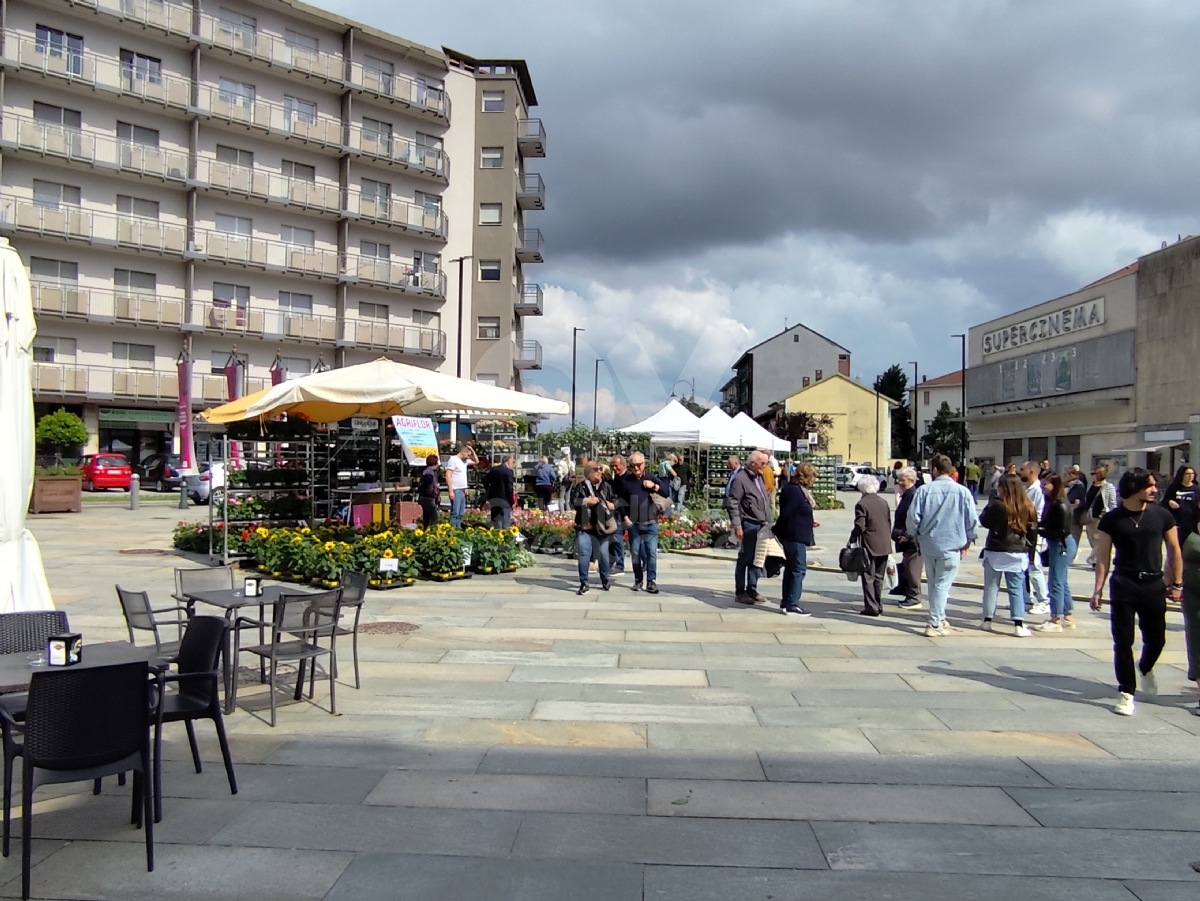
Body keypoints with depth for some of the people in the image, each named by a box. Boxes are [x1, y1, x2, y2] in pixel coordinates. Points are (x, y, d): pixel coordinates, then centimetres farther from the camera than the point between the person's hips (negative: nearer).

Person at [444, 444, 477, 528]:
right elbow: (448, 476, -15)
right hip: (456, 490, -9)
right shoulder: (453, 460, -10)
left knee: (461, 513, 9)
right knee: (455, 512, -11)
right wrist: (451, 491, -20)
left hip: (462, 490, 9)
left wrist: (472, 451, 11)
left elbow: (476, 462, 27)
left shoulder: (465, 460, 14)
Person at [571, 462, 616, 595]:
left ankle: (605, 581, 24)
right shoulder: (581, 486, 3)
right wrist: (587, 500, -18)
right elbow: (573, 501, -7)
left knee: (603, 554, 8)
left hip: (602, 526, 2)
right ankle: (583, 583, -2)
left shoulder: (607, 487, 9)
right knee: (584, 553, -9)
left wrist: (612, 505, -10)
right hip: (584, 526, -2)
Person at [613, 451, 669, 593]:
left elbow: (667, 493, 0)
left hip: (650, 523, 0)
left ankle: (651, 582, -1)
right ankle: (638, 580, 17)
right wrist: (625, 518, -4)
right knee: (635, 553, 6)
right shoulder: (625, 480, 2)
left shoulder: (652, 478, 4)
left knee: (652, 552, -4)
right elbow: (620, 500, 4)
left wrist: (654, 486, -14)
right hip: (633, 523, 0)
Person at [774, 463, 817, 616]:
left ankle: (786, 602, 24)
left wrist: (809, 522, 17)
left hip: (791, 535, 11)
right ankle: (792, 605, -4)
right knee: (799, 569, -6)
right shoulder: (794, 491, -20)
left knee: (791, 568, 16)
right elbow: (786, 514, -23)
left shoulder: (796, 489, 13)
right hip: (795, 536, -11)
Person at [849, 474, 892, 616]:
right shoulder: (883, 502, 8)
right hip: (885, 546, 6)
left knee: (869, 577, 1)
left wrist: (852, 539, -3)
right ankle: (879, 606, 17)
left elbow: (860, 526, -16)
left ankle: (871, 607, -1)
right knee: (879, 577, 14)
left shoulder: (861, 504, -12)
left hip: (870, 546, -6)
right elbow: (889, 523, 12)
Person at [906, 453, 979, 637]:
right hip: (952, 546, -2)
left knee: (933, 583, 17)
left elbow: (913, 517, -6)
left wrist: (916, 536, 11)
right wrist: (968, 541, 11)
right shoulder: (963, 492, -5)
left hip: (928, 544, 2)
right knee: (942, 585, 1)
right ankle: (935, 624, -3)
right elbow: (972, 520, -4)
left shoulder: (924, 490, -5)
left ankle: (939, 619, 29)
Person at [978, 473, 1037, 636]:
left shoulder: (998, 505, -14)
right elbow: (1033, 531, 7)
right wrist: (1029, 549, 16)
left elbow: (983, 521, -2)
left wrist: (990, 505, 8)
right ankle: (1019, 625, 0)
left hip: (995, 552, -3)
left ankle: (987, 621, 14)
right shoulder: (1028, 507, 1)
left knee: (991, 587, 8)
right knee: (1016, 589, 5)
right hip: (1018, 554, 3)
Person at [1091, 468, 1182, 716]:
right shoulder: (1111, 519, -4)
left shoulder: (1162, 515, 0)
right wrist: (1098, 589, -5)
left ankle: (1145, 669, 43)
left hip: (1154, 585, 2)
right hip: (1123, 585, -2)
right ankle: (1127, 692, 11)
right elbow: (1102, 556, -1)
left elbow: (1174, 550, 8)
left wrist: (1177, 584, 8)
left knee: (1156, 639, 10)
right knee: (1123, 641, -1)